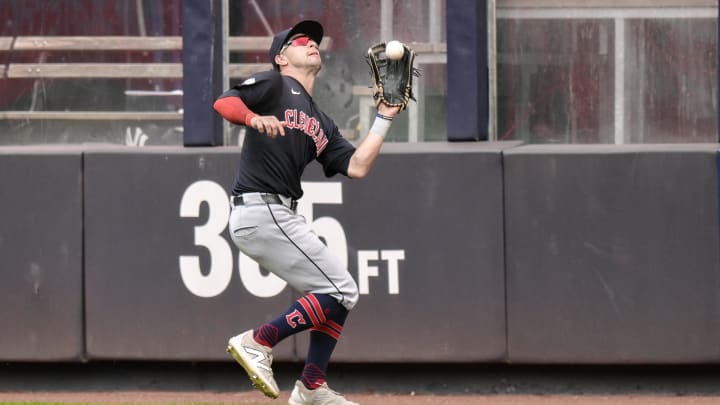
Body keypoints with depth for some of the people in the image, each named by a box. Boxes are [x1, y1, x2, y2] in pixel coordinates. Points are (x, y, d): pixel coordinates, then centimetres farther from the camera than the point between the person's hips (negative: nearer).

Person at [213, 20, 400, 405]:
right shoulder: (275, 85, 0)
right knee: (340, 292, -10)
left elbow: (357, 167, 11)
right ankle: (258, 342, -9)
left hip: (279, 215, 9)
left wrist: (384, 119, 16)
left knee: (340, 295, 13)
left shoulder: (321, 124, 22)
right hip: (262, 211, -9)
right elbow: (223, 102, -16)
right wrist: (254, 117, -36)